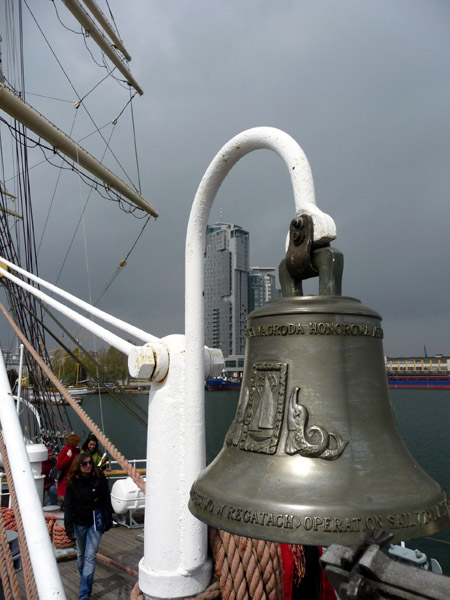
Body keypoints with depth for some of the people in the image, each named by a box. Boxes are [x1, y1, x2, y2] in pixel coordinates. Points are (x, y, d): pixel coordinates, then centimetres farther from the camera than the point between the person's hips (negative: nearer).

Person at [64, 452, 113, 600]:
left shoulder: (99, 479, -11)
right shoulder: (72, 482, -8)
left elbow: (106, 501, -4)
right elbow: (68, 505, -6)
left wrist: (108, 521, -4)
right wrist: (69, 526, -12)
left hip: (95, 523, -2)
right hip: (79, 523, 2)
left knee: (90, 557, -7)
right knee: (81, 555, 19)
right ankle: (84, 579, 44)